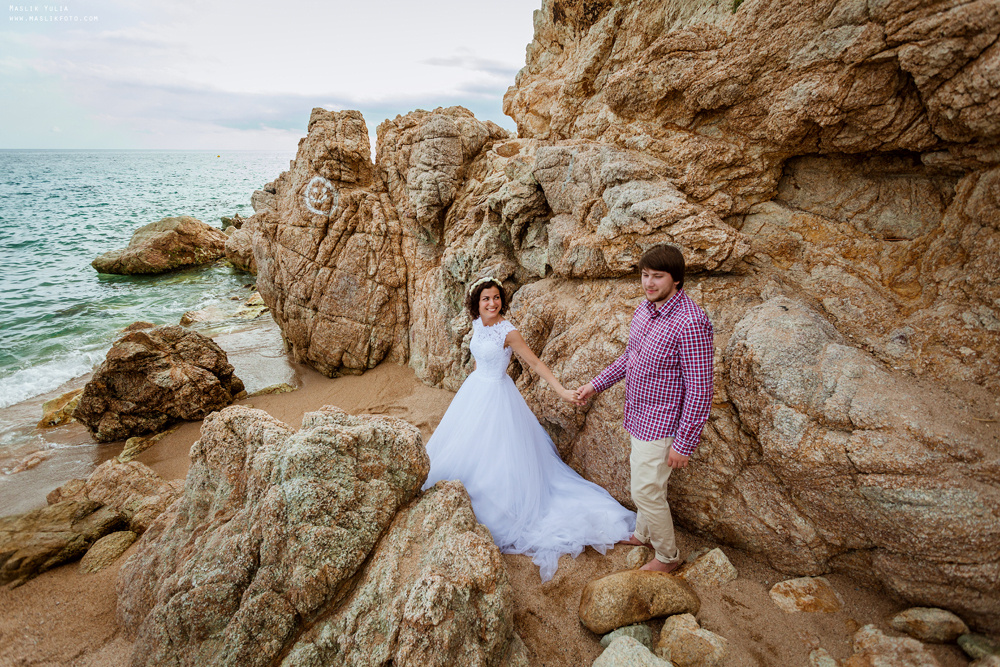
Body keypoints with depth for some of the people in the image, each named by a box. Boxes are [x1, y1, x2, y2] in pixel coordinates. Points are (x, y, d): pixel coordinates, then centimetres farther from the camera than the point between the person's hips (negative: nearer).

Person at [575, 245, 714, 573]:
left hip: (660, 422, -8)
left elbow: (700, 389, -24)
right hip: (639, 413, 8)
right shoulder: (644, 309, 0)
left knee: (646, 489, 4)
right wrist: (596, 384, 16)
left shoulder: (690, 322, -27)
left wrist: (683, 443, -21)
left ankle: (667, 556, 28)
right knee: (643, 476, 24)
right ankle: (644, 533, 47)